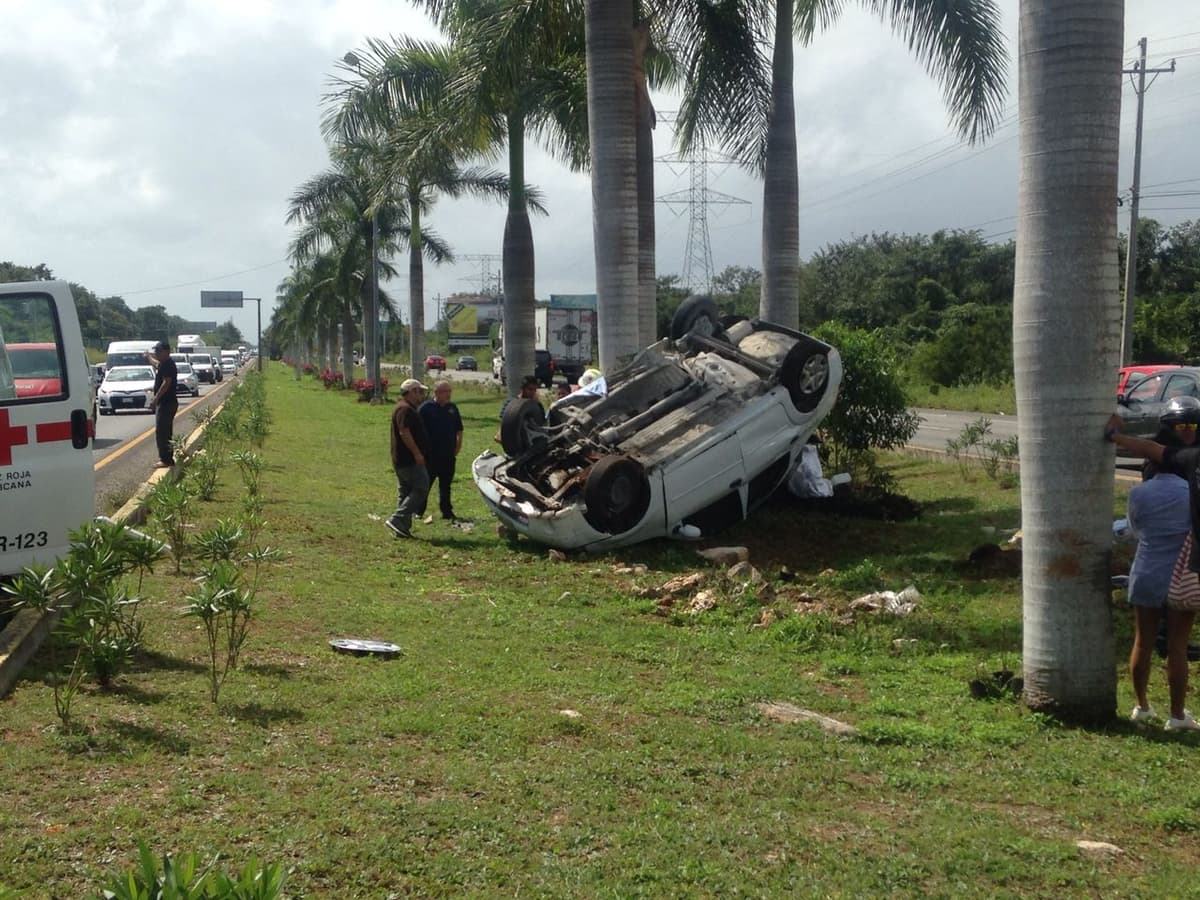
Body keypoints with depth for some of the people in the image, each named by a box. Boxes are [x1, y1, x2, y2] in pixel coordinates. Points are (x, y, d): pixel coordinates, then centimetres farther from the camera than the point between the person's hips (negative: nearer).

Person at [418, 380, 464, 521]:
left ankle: (447, 512, 16)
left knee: (446, 485, 11)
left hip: (448, 455, 4)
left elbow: (459, 430, 18)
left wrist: (457, 447, 9)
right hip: (430, 455, -4)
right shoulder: (426, 408, -5)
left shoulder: (452, 408, 10)